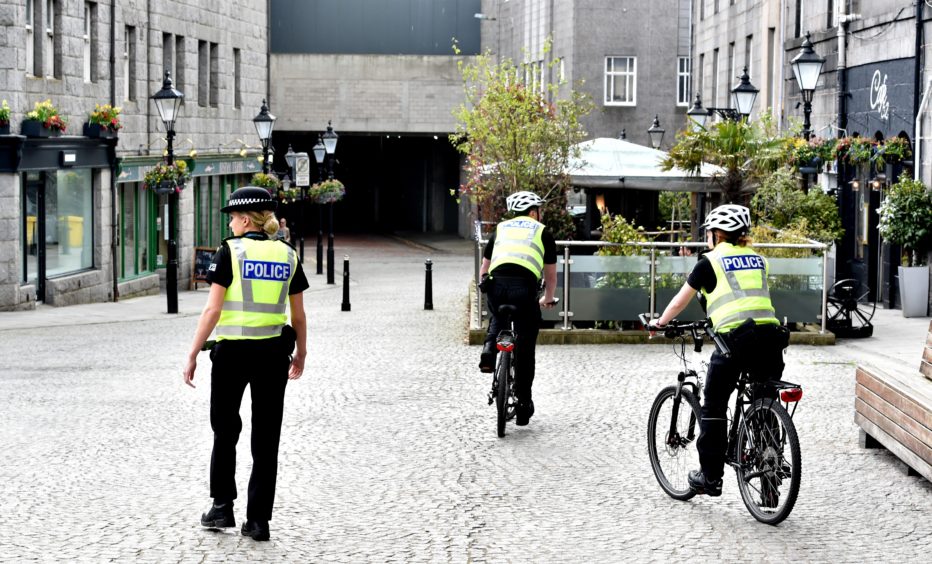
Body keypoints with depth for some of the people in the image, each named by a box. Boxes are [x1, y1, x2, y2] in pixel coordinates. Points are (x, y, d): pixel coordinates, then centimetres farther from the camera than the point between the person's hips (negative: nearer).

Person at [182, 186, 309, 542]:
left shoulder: (230, 251, -6)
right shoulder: (287, 255, 5)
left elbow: (213, 309, -11)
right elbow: (298, 315, 8)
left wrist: (192, 354, -7)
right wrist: (300, 354, 21)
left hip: (233, 351, -3)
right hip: (274, 352, 3)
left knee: (225, 431, 15)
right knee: (266, 438, 7)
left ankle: (222, 507, 17)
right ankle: (258, 520, 7)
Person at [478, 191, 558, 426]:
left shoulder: (500, 228, 27)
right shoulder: (542, 233, 20)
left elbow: (484, 268, 31)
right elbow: (550, 276, 25)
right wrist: (547, 300, 42)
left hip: (496, 283, 2)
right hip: (524, 287, -2)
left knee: (497, 318, 36)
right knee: (525, 349, 9)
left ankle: (489, 350, 8)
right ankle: (523, 405, 13)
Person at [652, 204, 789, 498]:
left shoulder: (711, 261, 9)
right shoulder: (757, 259, 21)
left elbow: (680, 300, 17)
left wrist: (660, 322, 33)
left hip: (735, 338, -4)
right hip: (770, 336, 5)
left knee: (713, 408, 10)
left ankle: (710, 477, 13)